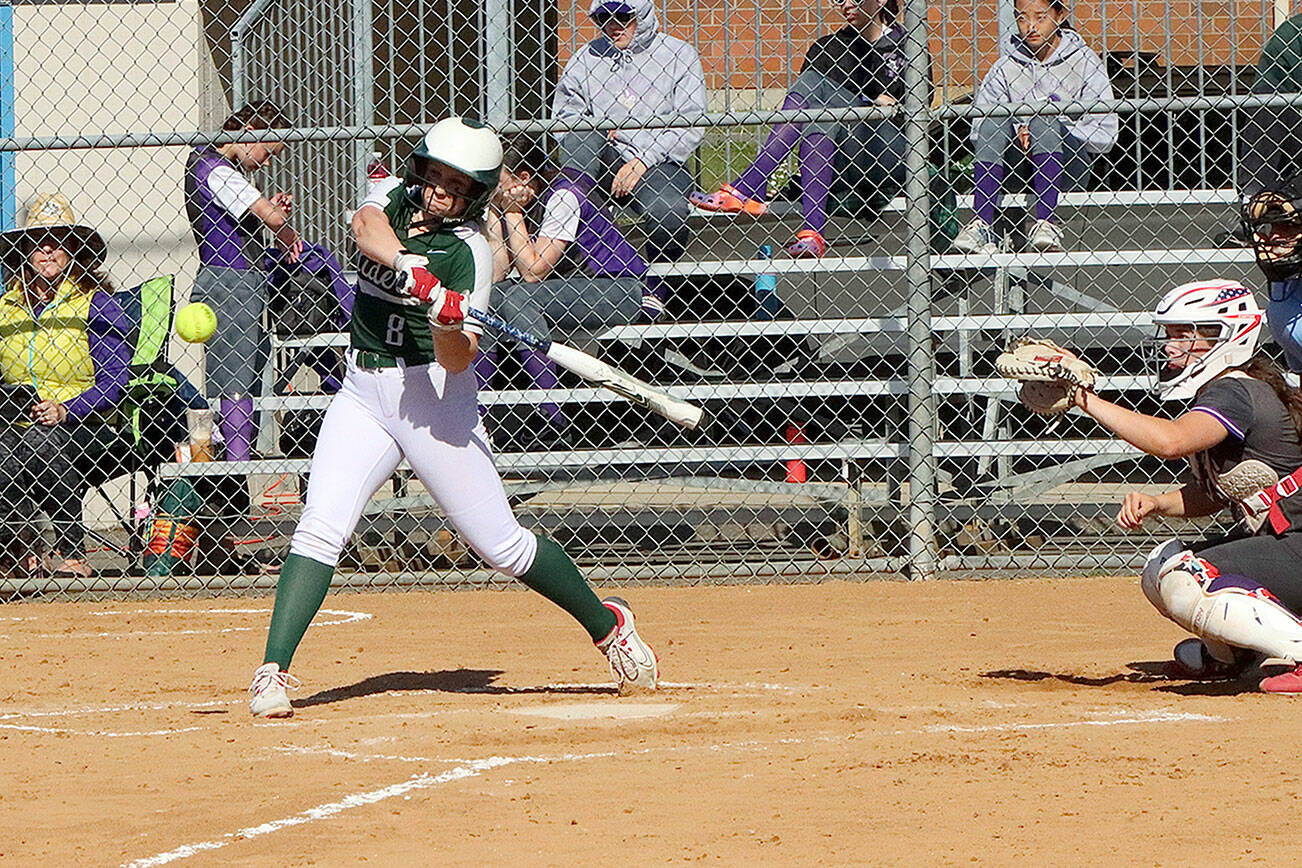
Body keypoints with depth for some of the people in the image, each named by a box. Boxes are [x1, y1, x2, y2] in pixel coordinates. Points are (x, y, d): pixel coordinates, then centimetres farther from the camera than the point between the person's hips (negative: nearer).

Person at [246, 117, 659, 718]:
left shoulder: (467, 253, -14)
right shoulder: (395, 196, 3)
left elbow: (458, 360, -21)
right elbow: (366, 225, -22)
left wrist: (448, 322, -42)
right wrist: (409, 268, -38)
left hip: (432, 396, -4)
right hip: (363, 392, 4)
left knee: (501, 545, 0)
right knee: (320, 528, -14)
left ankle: (607, 624, 21)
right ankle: (272, 673, -17)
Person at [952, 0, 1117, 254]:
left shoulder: (1083, 61, 2)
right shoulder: (1007, 66, 8)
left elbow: (1105, 135, -4)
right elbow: (977, 127, 1)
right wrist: (1017, 133, -15)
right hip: (1019, 169, 2)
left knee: (1044, 120, -30)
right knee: (992, 123, -24)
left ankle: (1046, 223, -45)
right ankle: (982, 225, -38)